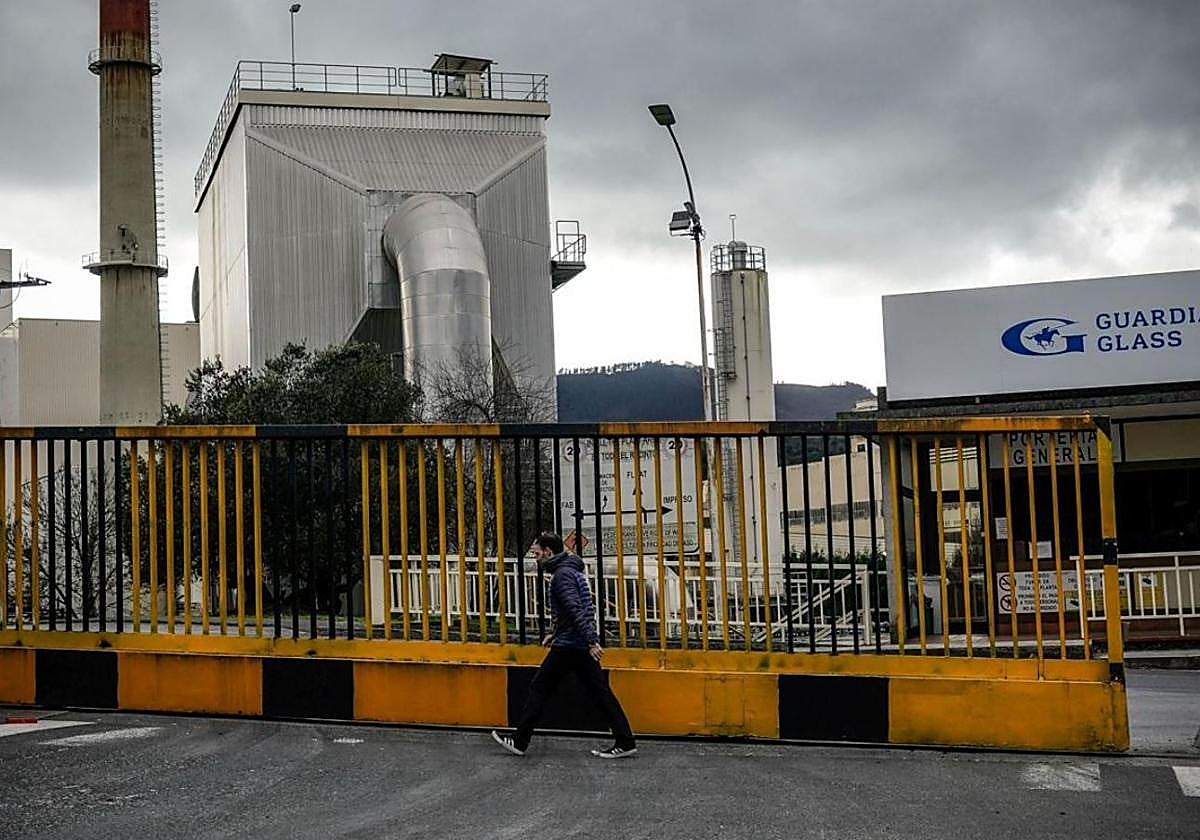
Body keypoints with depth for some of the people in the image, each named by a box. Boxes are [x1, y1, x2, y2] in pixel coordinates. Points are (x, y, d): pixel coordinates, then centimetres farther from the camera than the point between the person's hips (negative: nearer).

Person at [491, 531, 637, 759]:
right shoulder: (572, 570, 18)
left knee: (539, 688, 1)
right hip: (584, 646, 9)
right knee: (600, 691, 5)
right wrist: (555, 632, 24)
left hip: (567, 646, -9)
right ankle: (625, 742, 1)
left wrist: (590, 641, -28)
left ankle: (520, 742, 7)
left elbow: (575, 610, -23)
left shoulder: (562, 574, -13)